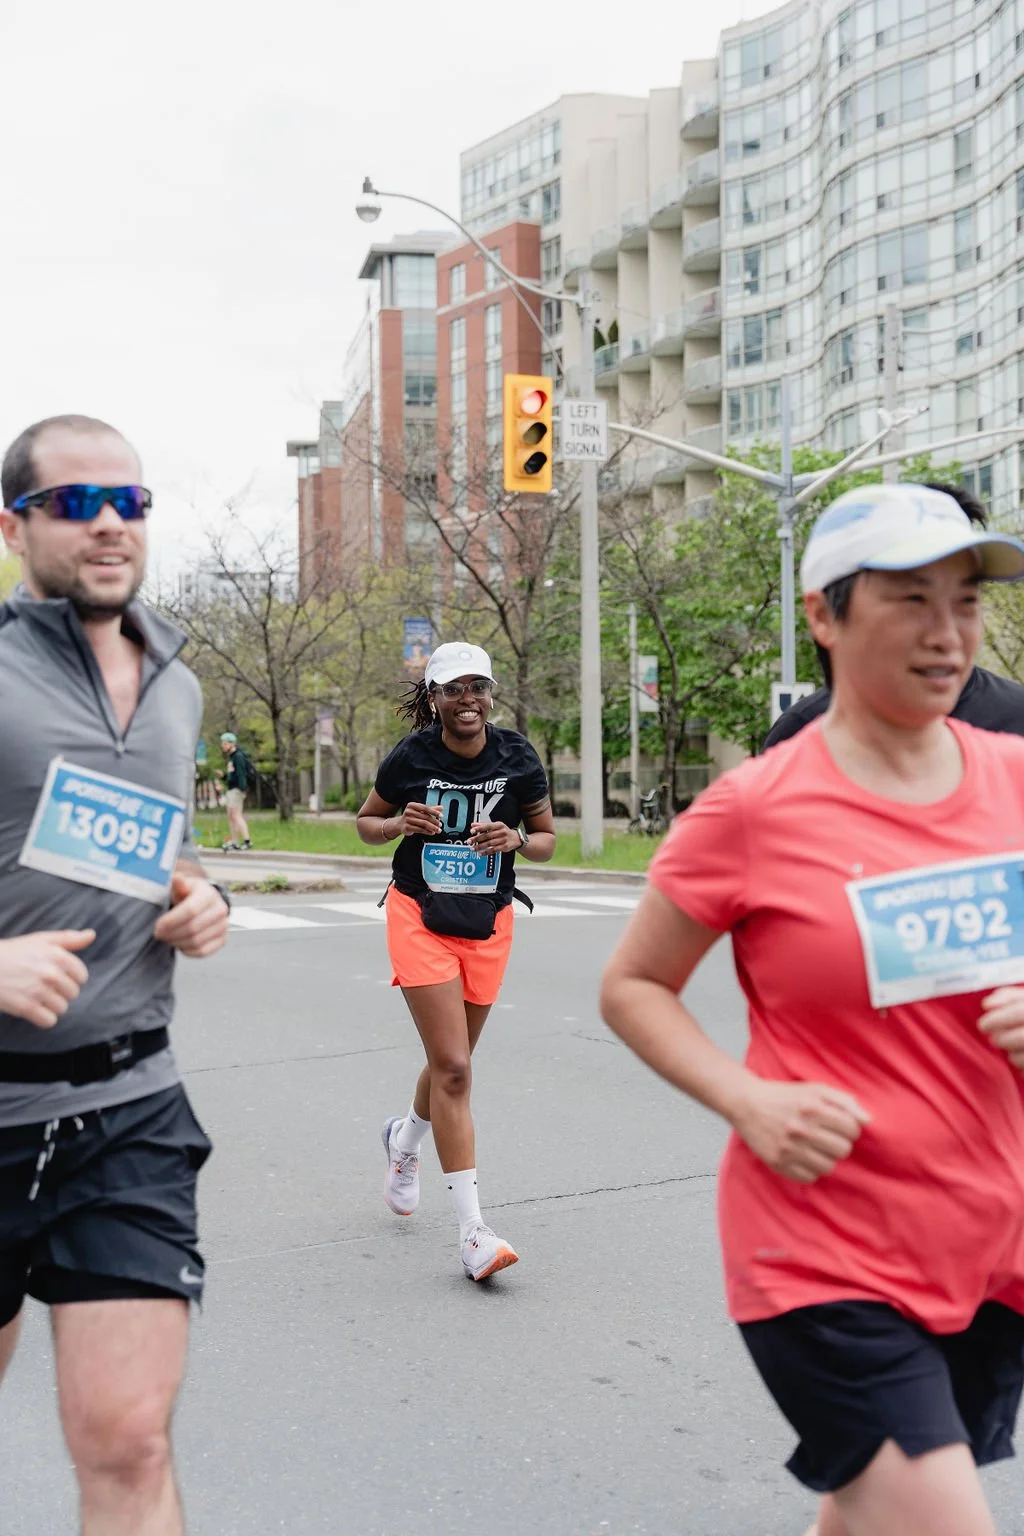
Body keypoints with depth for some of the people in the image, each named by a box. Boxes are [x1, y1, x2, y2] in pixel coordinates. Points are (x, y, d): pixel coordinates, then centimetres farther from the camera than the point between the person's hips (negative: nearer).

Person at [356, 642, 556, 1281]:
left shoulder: (518, 757, -6)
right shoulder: (411, 757, -9)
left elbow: (547, 840, 4)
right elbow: (367, 821, 6)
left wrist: (516, 839, -18)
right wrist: (402, 824, -15)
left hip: (489, 924, 3)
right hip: (420, 917, -3)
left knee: (453, 1063, 16)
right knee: (453, 1068, -13)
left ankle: (406, 1138, 51)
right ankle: (473, 1231, -11)